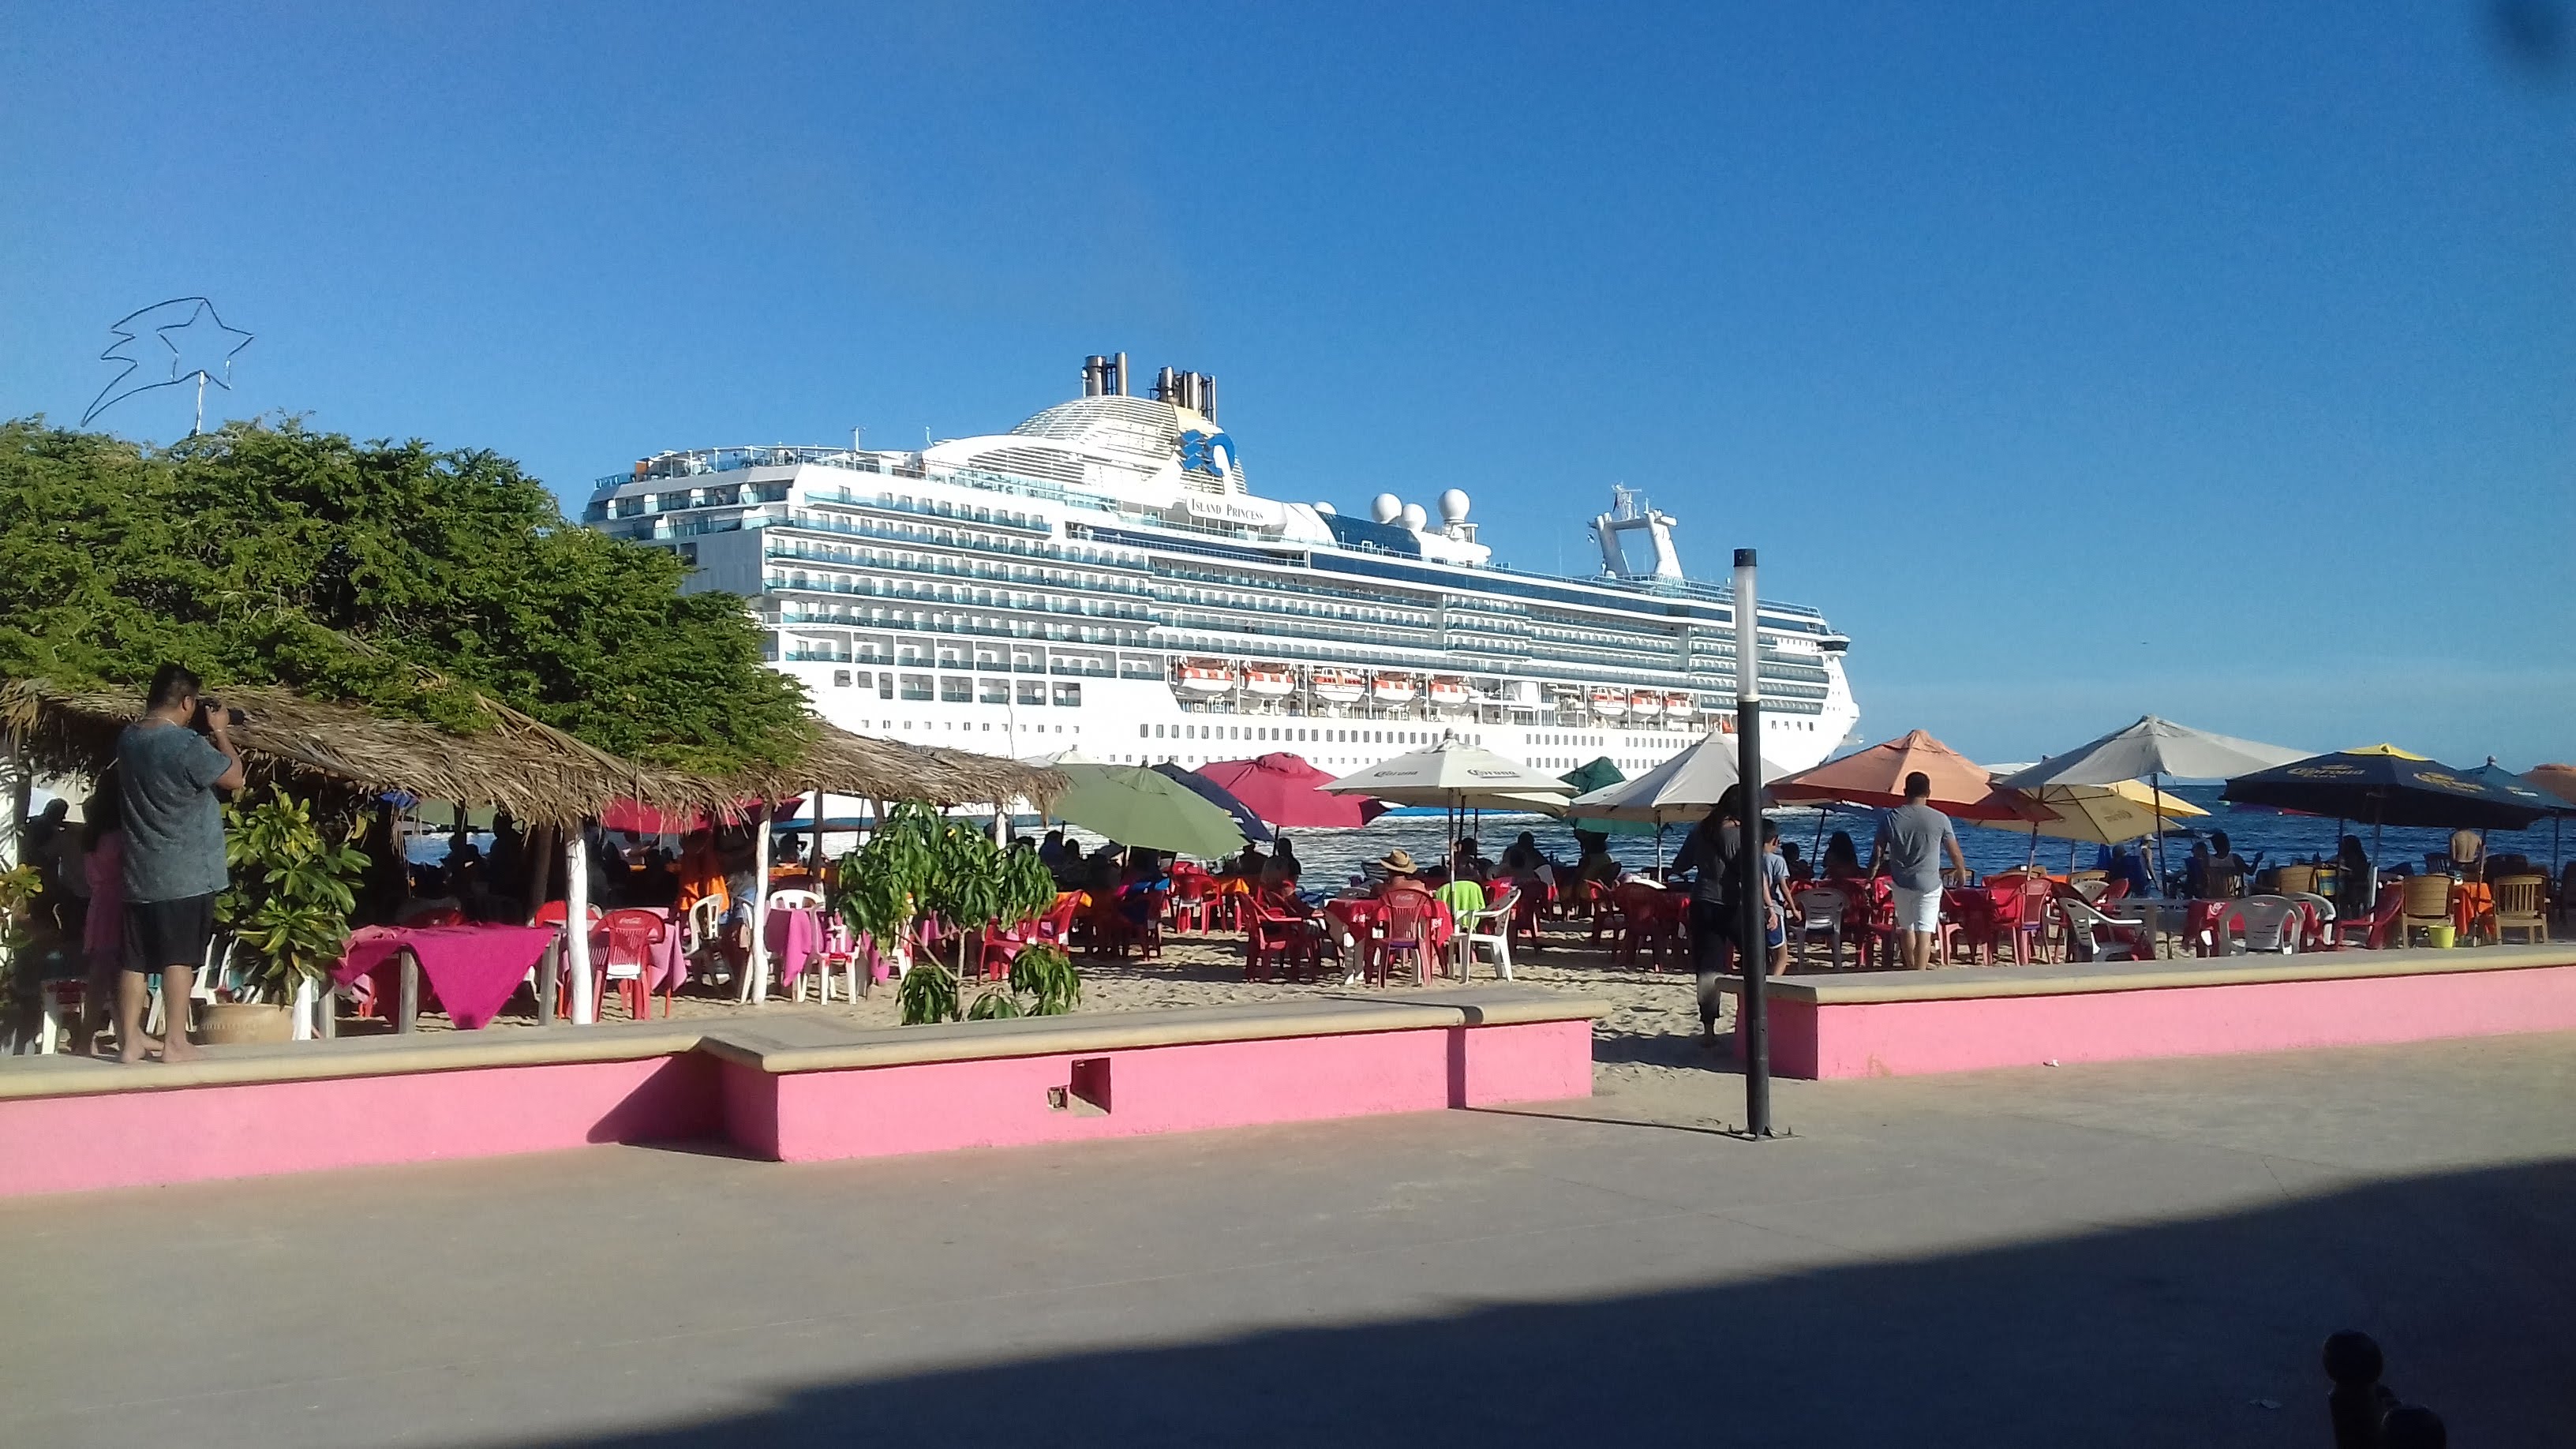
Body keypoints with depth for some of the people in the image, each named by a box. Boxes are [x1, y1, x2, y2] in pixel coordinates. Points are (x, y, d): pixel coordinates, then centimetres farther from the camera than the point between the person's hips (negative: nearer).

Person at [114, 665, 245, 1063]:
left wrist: (206, 735, 14)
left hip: (139, 874, 7)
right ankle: (175, 1042, 1)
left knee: (135, 959, 9)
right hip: (187, 874, -7)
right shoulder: (187, 745, -18)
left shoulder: (128, 739, 6)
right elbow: (234, 777, -6)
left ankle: (129, 1041, 13)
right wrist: (220, 733, 4)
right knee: (180, 957, -1)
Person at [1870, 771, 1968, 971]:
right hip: (1929, 883, -3)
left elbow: (1877, 853, 0)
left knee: (1906, 927, 18)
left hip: (1901, 882, 3)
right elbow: (1955, 854, 0)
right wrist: (1962, 874, 18)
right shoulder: (1940, 819, -8)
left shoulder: (1890, 818, -3)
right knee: (1924, 931, -3)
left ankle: (1911, 968, 33)